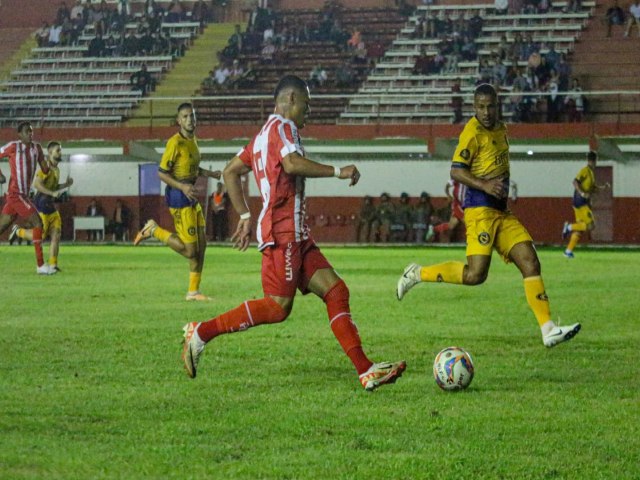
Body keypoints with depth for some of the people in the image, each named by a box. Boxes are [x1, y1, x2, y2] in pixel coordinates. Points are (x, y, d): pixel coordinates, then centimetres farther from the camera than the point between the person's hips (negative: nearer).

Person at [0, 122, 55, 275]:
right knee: (37, 223, -13)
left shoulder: (36, 147, 11)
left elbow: (45, 170, 11)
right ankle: (40, 265, -12)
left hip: (23, 195, 7)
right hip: (15, 193, -7)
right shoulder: (13, 146, -7)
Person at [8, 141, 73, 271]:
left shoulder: (56, 170, 15)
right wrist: (52, 193, -28)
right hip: (41, 204, -8)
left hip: (50, 206, 8)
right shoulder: (46, 167, -14)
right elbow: (36, 184, -24)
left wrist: (65, 184, 13)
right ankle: (18, 231, 18)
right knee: (40, 236, -6)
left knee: (56, 235, -1)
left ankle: (53, 265, 1)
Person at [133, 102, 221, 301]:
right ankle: (153, 230, 7)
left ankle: (193, 292, 15)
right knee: (189, 250, -10)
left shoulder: (193, 141, 13)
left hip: (192, 196, 9)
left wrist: (210, 173, 15)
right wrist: (182, 187, -26)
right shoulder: (175, 143, -15)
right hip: (178, 197, -9)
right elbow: (161, 173, -15)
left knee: (201, 244, 8)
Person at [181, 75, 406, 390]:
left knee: (336, 291, 1)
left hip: (296, 234, 11)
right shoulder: (282, 126, -6)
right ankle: (201, 333, -7)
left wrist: (245, 216, 24)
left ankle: (365, 370, -6)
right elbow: (292, 164, -25)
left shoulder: (264, 134, 23)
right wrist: (337, 172, -16)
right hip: (282, 231, -11)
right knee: (277, 307, -14)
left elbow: (230, 171, 26)